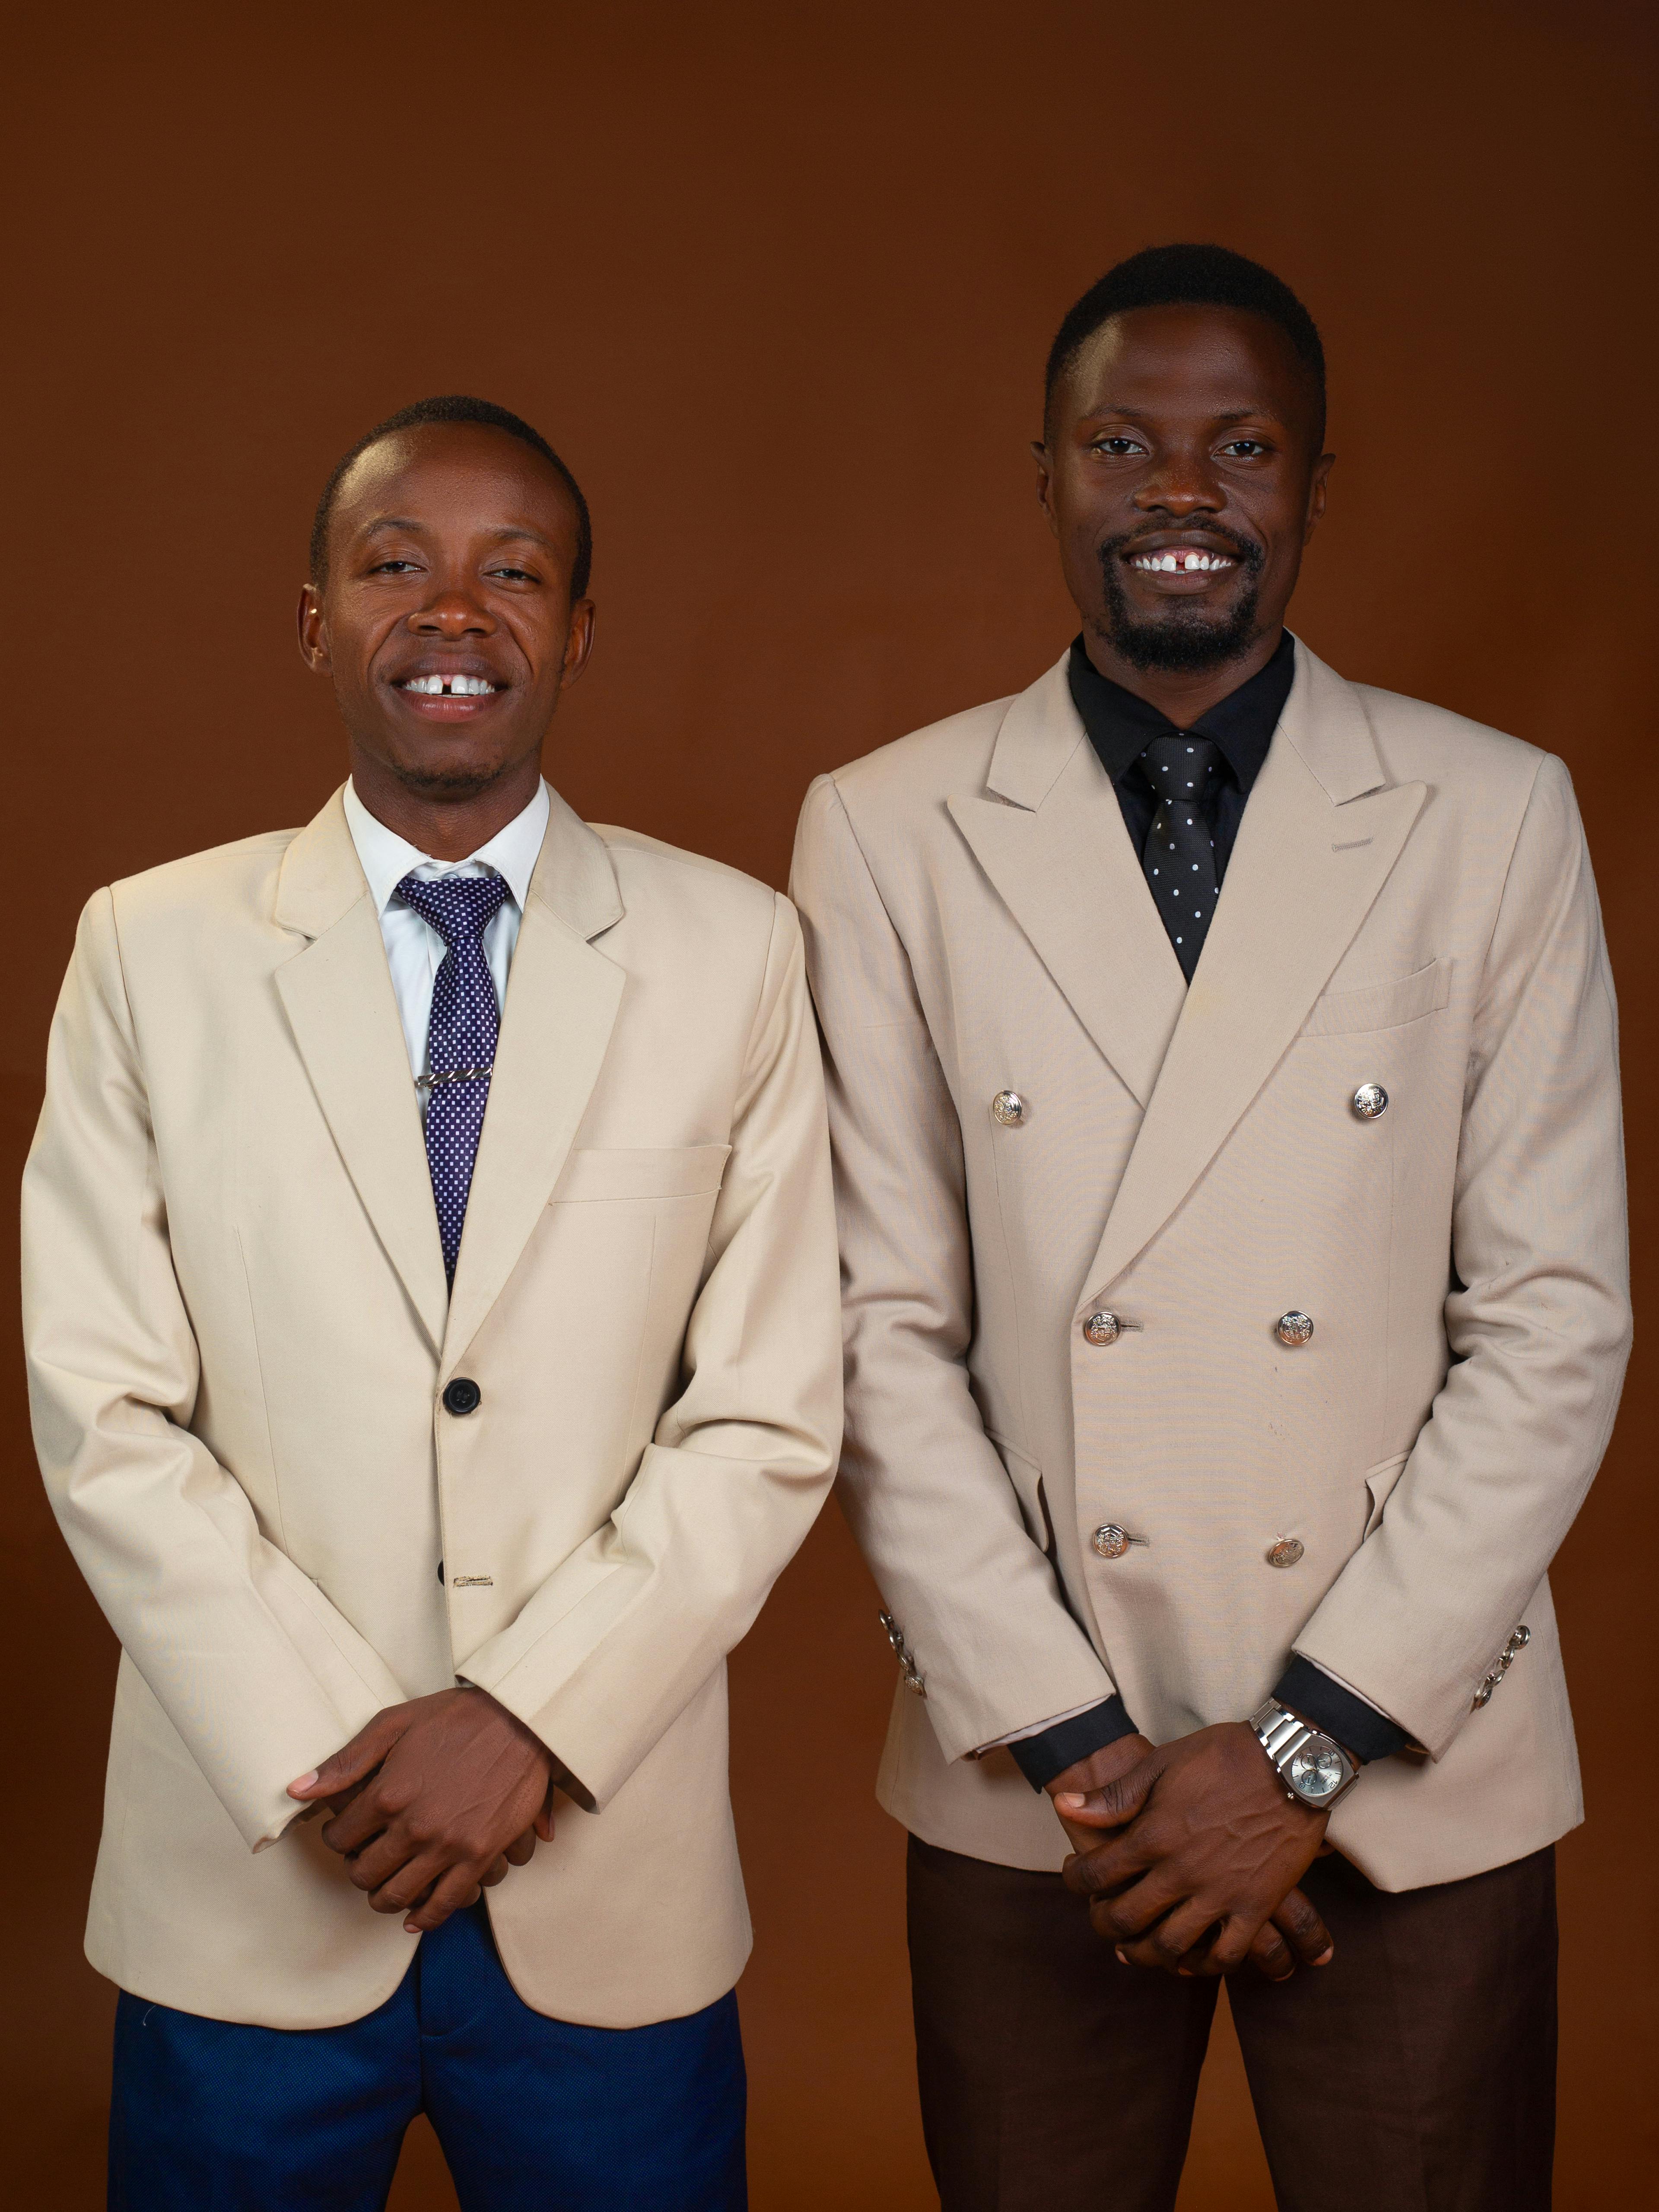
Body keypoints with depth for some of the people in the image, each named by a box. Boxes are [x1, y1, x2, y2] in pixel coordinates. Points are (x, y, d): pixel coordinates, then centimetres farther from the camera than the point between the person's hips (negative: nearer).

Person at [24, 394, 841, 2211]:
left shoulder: (732, 949, 0)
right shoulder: (151, 949, 0)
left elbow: (769, 1416, -3)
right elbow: (106, 1415, -3)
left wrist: (532, 1718, -12)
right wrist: (325, 1765, -10)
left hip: (612, 1878, 0)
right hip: (250, 1880, 0)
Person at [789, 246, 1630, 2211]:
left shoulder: (1494, 819, -1)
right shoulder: (887, 832, 0)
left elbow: (1554, 1317, -3)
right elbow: (882, 1324, -2)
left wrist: (1308, 1748, -8)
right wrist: (1068, 1739, -7)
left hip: (1414, 1774, 0)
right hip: (1024, 1778, 0)